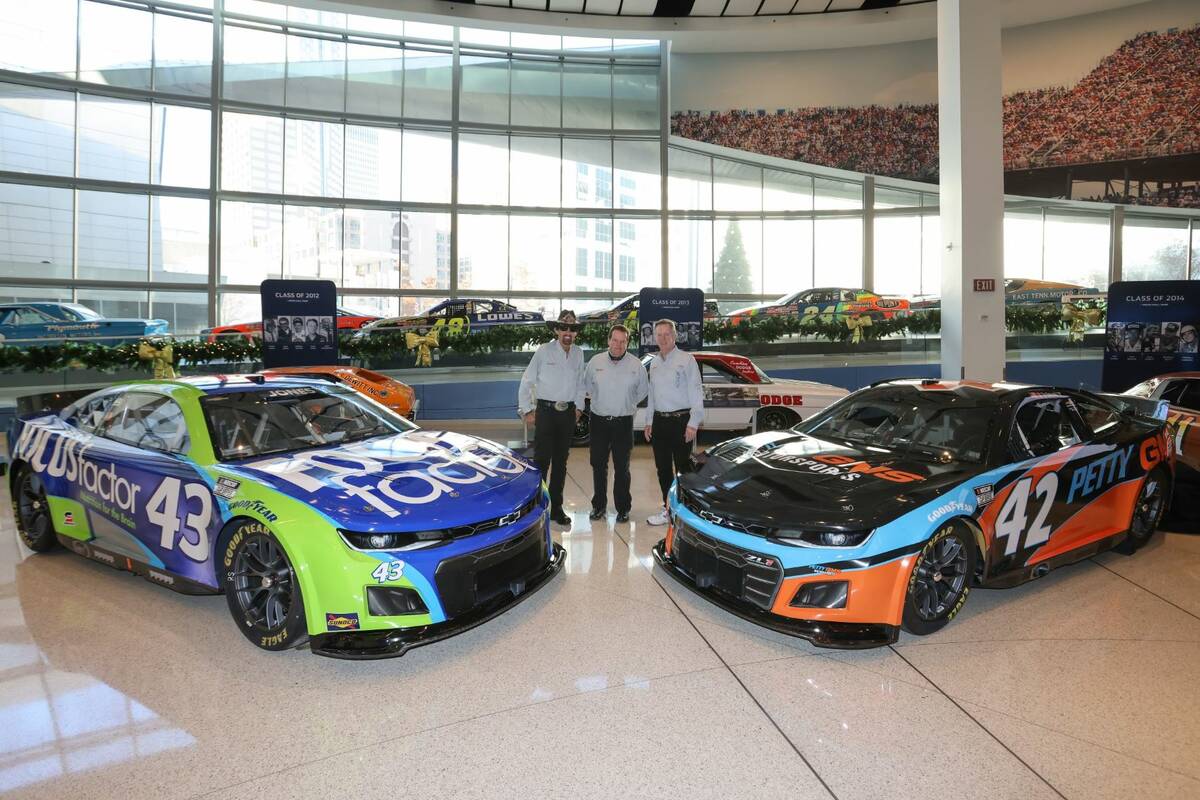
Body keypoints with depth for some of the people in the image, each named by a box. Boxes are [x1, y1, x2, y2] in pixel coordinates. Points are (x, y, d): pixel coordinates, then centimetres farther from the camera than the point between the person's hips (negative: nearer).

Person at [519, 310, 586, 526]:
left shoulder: (578, 354, 7)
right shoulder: (544, 351, -6)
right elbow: (527, 381, -3)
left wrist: (578, 407, 11)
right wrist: (526, 409, -5)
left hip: (568, 413, 4)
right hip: (546, 411, -4)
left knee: (561, 462, 10)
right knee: (542, 460, -7)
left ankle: (556, 508, 20)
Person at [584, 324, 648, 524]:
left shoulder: (636, 365, -4)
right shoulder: (595, 361, 0)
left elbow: (642, 390, 10)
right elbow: (587, 385, 16)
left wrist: (628, 404, 10)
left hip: (623, 422, -2)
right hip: (598, 420, 2)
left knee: (622, 468, 4)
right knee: (598, 465, 9)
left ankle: (623, 508, 16)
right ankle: (599, 505, 22)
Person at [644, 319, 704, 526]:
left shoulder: (686, 360, -6)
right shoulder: (654, 363, 13)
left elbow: (696, 393, -9)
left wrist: (693, 423, -15)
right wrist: (649, 422, 14)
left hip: (681, 420, -6)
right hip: (659, 421, 6)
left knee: (683, 468, -3)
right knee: (663, 468, 11)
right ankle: (668, 509, 22)